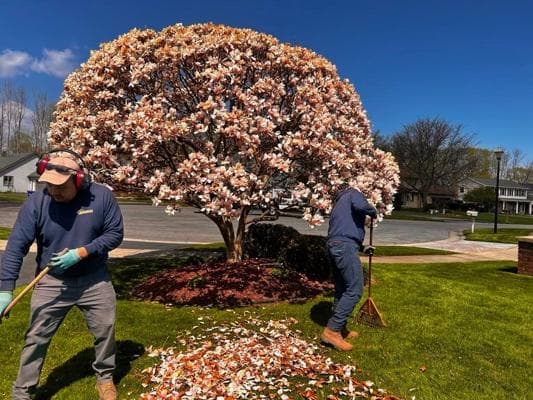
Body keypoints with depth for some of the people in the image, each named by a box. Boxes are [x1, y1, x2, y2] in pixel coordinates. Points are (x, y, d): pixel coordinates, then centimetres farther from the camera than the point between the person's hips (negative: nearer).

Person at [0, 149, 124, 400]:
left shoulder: (102, 197, -16)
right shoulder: (36, 203, -15)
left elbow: (115, 233, -11)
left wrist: (82, 252, -22)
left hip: (95, 281, 1)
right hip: (51, 283, 0)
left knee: (105, 331, 12)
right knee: (36, 338, 9)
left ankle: (105, 377, 37)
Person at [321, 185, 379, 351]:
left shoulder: (339, 202, 33)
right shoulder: (352, 193, 8)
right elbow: (360, 205, -16)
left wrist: (362, 247, 40)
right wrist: (373, 211, 5)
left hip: (334, 245, 10)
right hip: (345, 245, -10)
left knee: (342, 290, 14)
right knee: (355, 289, -10)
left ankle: (340, 329, 19)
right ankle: (332, 330, -13)